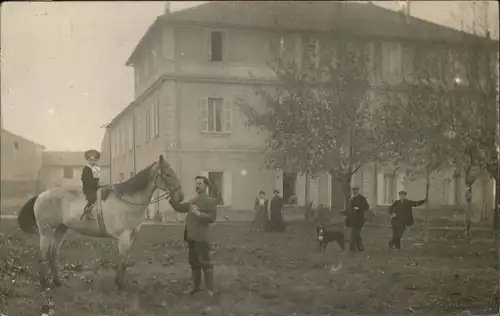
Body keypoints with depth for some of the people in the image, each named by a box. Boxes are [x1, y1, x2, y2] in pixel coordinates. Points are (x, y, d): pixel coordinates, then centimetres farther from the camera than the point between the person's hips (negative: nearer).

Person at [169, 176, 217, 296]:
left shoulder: (211, 201, -5)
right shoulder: (192, 201, 16)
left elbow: (212, 217, -15)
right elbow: (180, 208, 13)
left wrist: (199, 213, -25)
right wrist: (171, 199, -1)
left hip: (201, 238, -7)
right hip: (190, 237, 7)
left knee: (205, 262, -2)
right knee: (194, 263, 15)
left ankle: (210, 289, 4)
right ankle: (196, 286, 25)